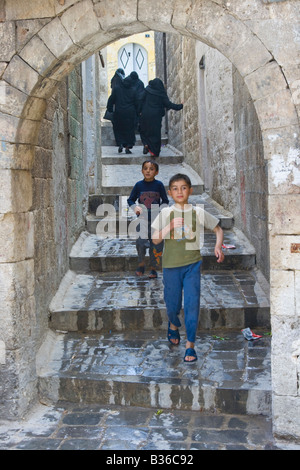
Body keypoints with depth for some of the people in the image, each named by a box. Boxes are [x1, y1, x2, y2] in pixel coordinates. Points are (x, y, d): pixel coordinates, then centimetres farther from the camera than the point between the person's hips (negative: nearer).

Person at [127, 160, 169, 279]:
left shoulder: (159, 185, -1)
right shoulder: (139, 185, 2)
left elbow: (165, 201, 6)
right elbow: (130, 200, 10)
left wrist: (162, 209, -13)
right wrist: (135, 207, -10)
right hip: (142, 219, 0)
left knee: (156, 244, 4)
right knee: (141, 242, -13)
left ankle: (153, 269, 20)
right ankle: (141, 265, 12)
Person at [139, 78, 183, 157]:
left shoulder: (147, 90, -1)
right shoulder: (161, 93, -1)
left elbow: (141, 100, -5)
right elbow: (168, 104, -3)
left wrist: (140, 111, 1)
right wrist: (179, 106, 5)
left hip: (145, 114, 0)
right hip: (156, 116, 0)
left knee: (144, 130, 17)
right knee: (155, 133, 5)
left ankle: (146, 144, -5)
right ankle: (154, 151, 2)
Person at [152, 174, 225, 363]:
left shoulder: (198, 212, 1)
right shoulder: (166, 213, -1)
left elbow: (218, 229, 10)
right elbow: (155, 240, -5)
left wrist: (218, 247, -7)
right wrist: (170, 226, -20)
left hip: (192, 263, 0)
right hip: (171, 264, 0)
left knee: (192, 303, -7)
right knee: (172, 303, 11)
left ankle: (190, 344, 4)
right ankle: (174, 325, 45)